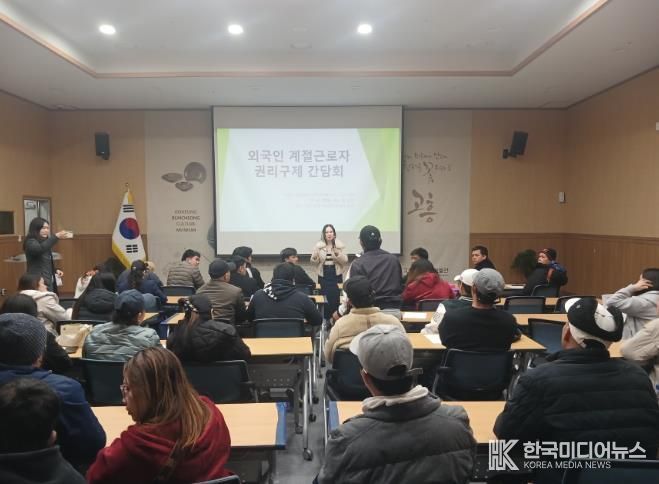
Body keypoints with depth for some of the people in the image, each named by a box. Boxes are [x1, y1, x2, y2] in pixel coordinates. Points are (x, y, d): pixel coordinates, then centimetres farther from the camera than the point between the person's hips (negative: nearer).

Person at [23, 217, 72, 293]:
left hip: (49, 281, 8)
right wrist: (56, 237, -41)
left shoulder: (44, 242, 16)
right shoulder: (30, 242, -9)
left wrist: (55, 270, 9)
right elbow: (40, 249, -33)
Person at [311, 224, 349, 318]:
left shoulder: (340, 245, 1)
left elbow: (345, 261, -2)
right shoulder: (318, 246, 1)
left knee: (336, 298, -3)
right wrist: (315, 257, -20)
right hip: (323, 275, 0)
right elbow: (314, 262, 2)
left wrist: (338, 254, -18)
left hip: (336, 275, 0)